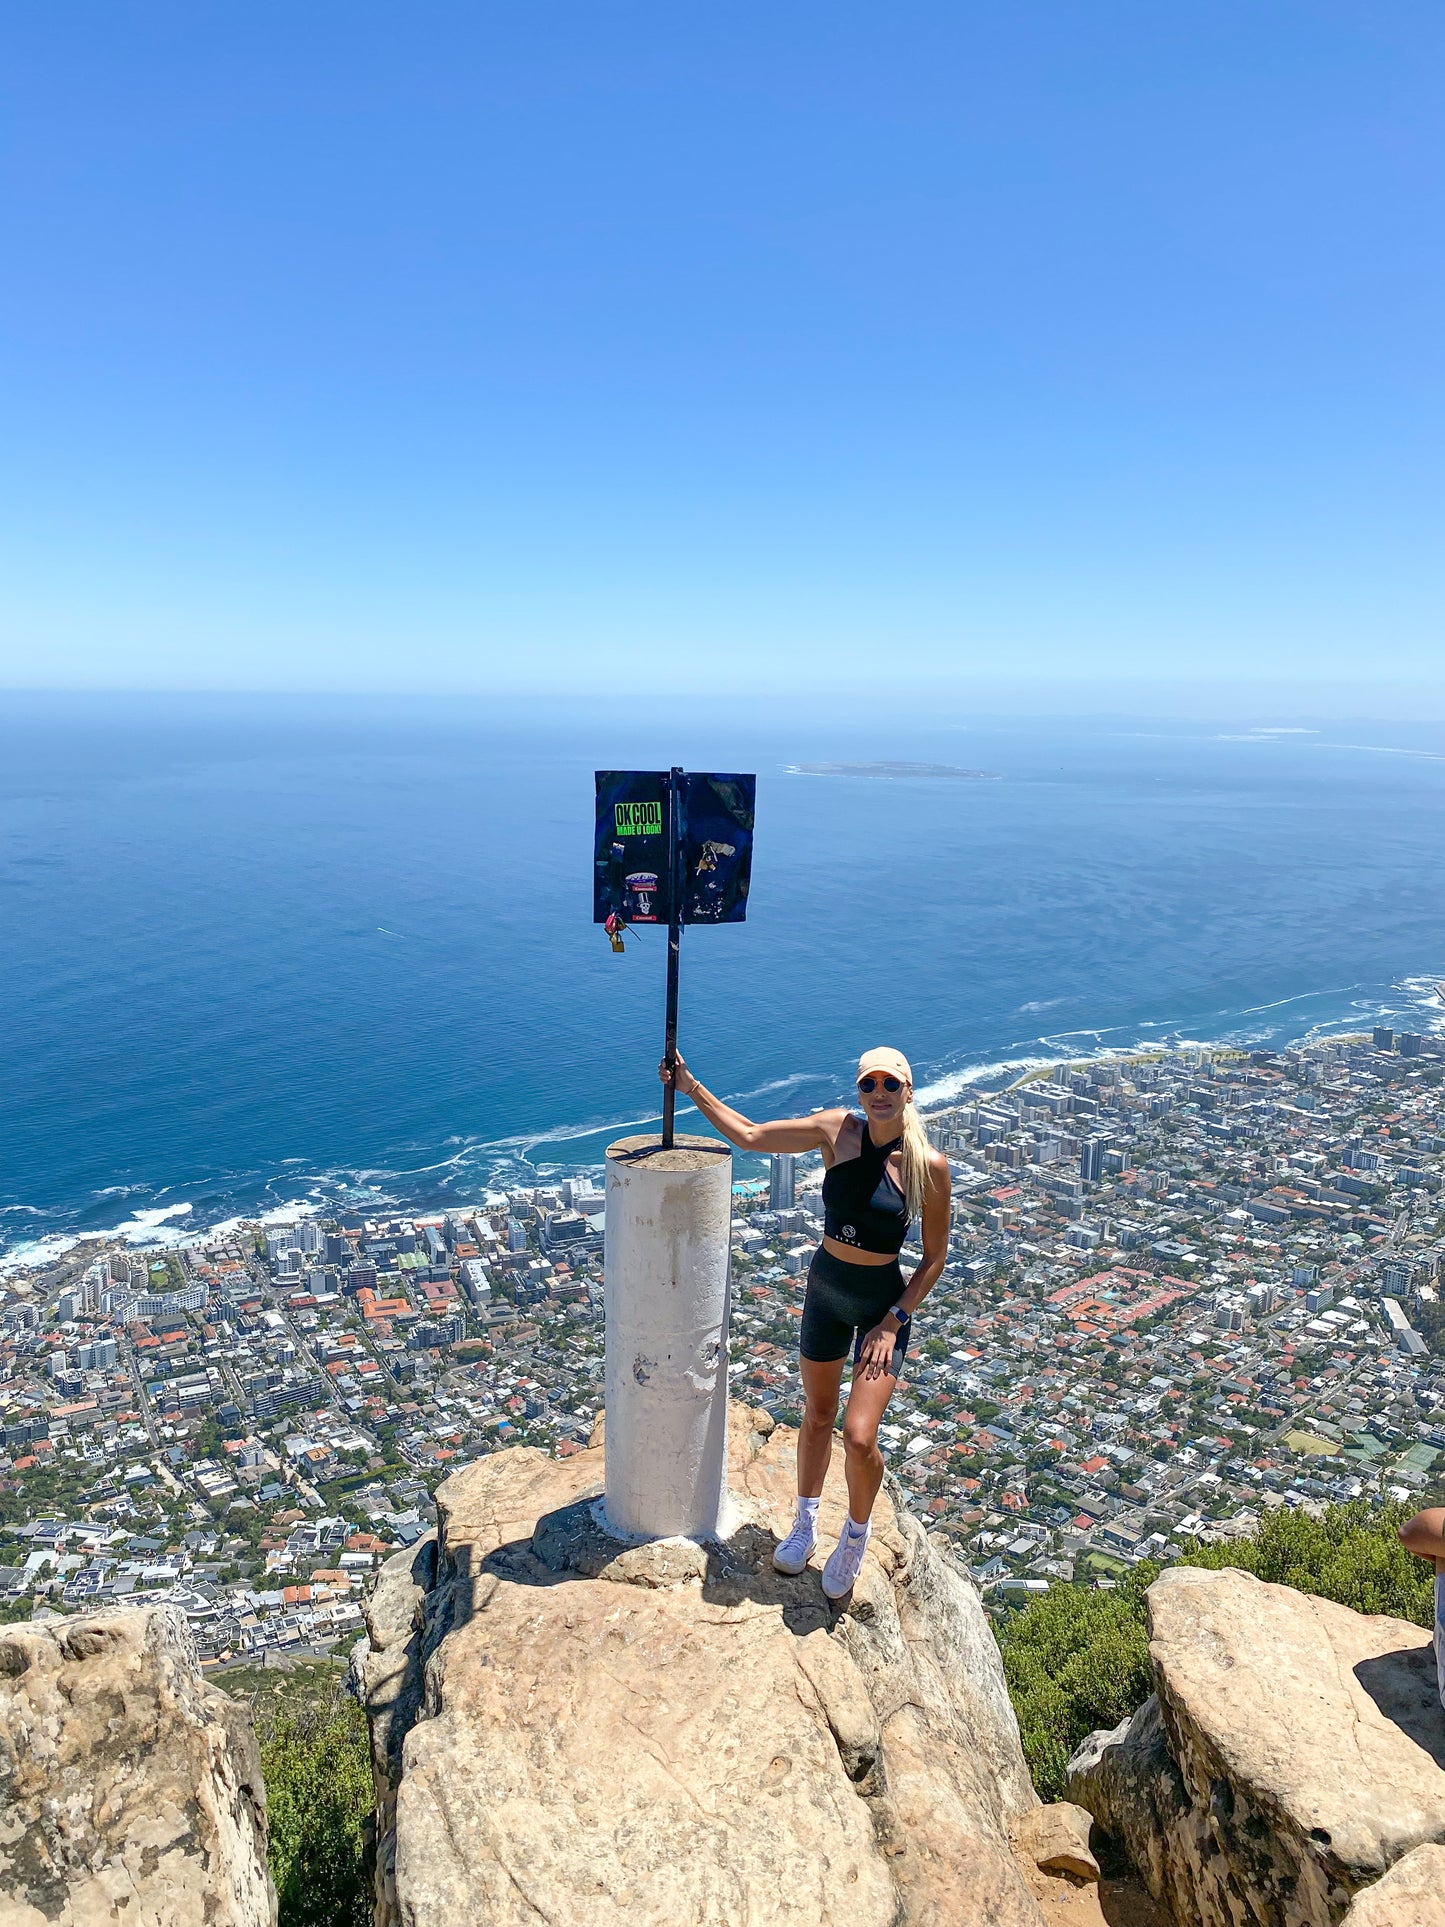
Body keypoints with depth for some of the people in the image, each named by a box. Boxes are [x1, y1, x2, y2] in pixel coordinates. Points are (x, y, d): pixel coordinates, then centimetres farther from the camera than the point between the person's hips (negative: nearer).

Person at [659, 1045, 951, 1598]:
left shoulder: (929, 1165, -15)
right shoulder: (836, 1131, -9)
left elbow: (934, 1257, -7)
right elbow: (749, 1136, -4)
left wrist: (893, 1322, -13)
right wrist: (691, 1087, -9)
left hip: (885, 1301, -3)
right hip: (824, 1287, 3)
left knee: (859, 1437, -9)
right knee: (817, 1418, 18)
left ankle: (856, 1532, 23)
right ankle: (805, 1525, 43)